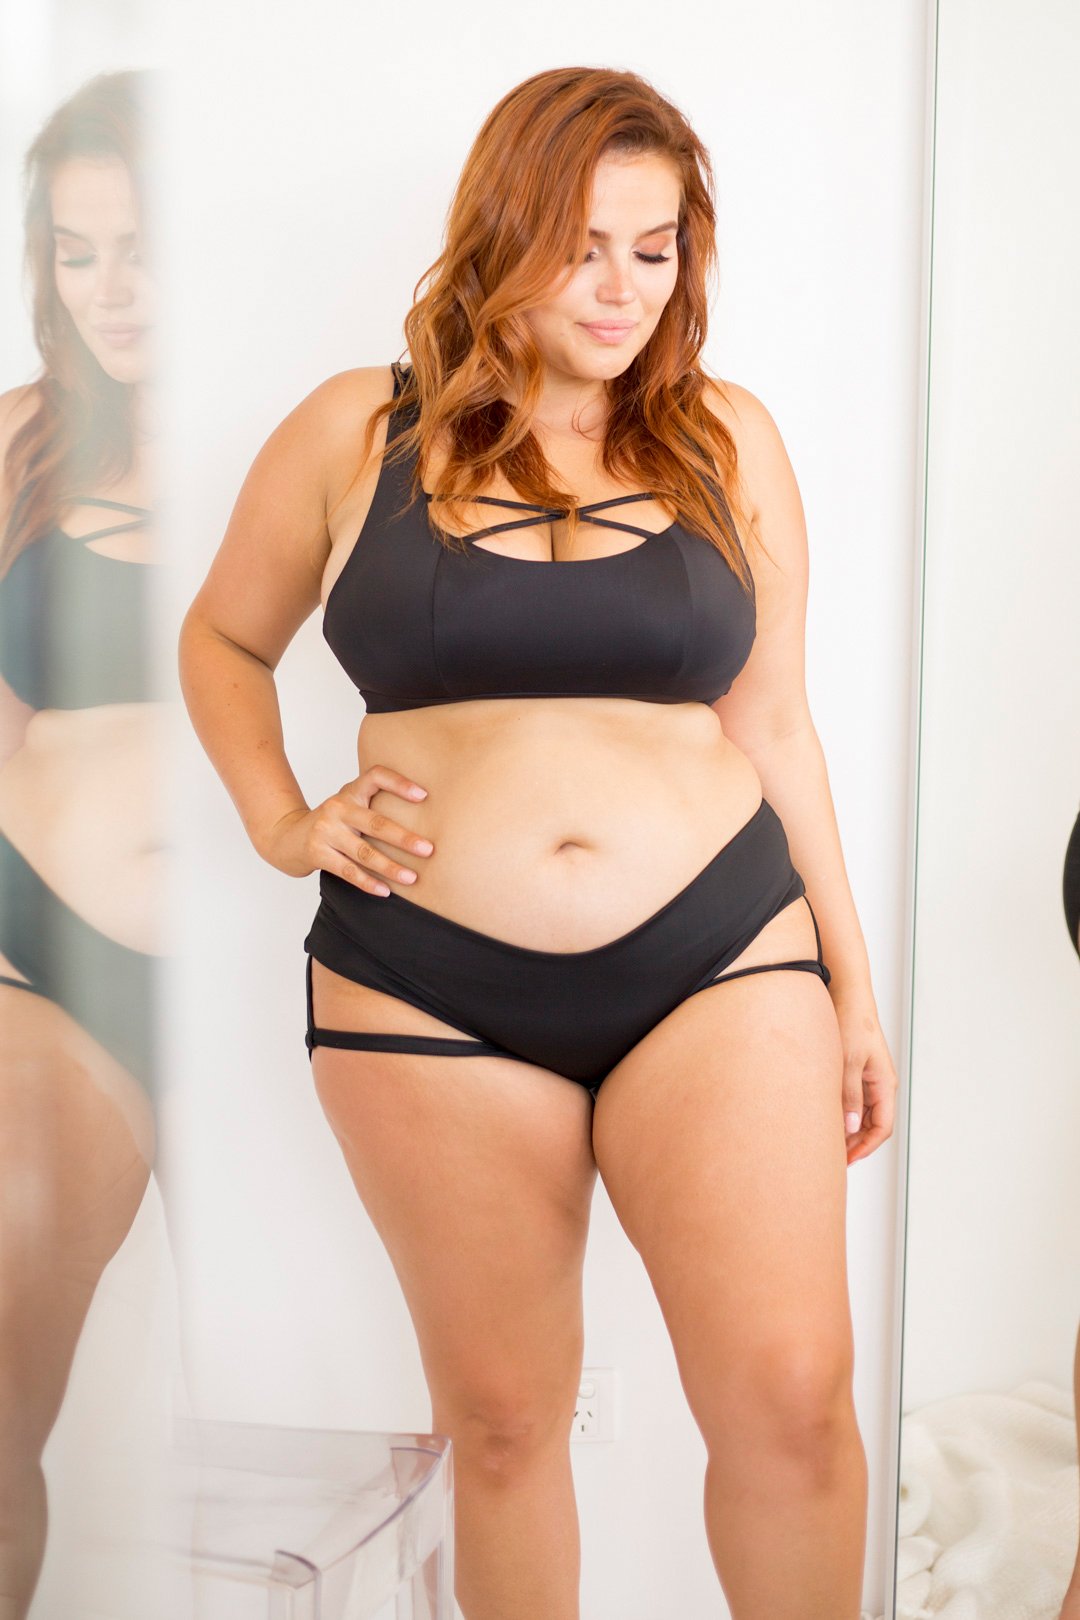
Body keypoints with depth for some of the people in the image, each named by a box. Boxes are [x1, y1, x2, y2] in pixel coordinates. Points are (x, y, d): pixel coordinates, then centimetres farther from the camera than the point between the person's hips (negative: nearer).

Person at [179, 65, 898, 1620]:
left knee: (790, 1393, -9)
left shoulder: (726, 439, 7)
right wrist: (281, 820, 2)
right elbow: (222, 639, 18)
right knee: (501, 1416, 9)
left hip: (719, 963, 1)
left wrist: (852, 983, 13)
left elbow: (772, 722, 12)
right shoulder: (355, 431, 4)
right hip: (429, 988, 0)